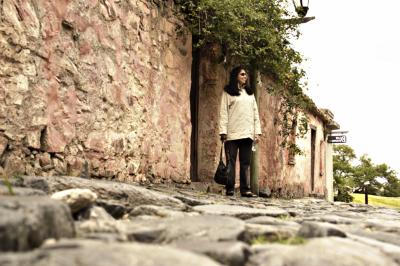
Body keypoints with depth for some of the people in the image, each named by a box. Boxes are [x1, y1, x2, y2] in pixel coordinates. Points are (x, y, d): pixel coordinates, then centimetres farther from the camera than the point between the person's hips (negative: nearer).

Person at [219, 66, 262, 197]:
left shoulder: (250, 93, 20)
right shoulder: (228, 92, 7)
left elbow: (255, 113, 16)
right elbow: (223, 112, -1)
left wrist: (257, 132, 6)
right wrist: (223, 132, -11)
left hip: (247, 133, 4)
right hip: (232, 133, -4)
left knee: (246, 163, 1)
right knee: (231, 161, -3)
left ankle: (245, 189, -1)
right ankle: (230, 189, -2)